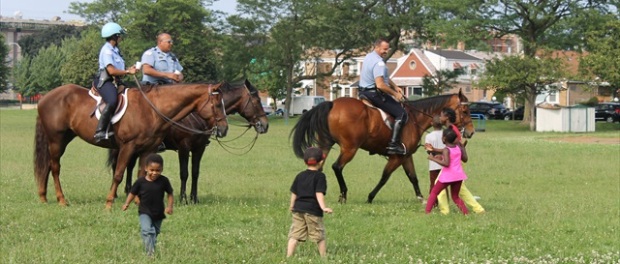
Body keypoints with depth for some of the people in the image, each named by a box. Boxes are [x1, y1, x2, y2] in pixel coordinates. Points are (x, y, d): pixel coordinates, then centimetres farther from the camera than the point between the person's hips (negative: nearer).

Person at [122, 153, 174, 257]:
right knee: (147, 230, -23)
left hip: (158, 213, 2)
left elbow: (170, 194, -1)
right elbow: (133, 193, -1)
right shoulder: (140, 181, -12)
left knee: (155, 232, 19)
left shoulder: (164, 181, -10)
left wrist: (169, 206, -13)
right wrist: (127, 203, -15)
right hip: (145, 212, -2)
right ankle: (150, 252, -23)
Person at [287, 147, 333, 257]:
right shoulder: (320, 176, -5)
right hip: (313, 211, -4)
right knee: (319, 236, 8)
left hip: (298, 209, 4)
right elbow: (319, 193, -16)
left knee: (294, 235, 3)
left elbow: (294, 193, 15)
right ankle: (324, 256, 15)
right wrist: (323, 207, -22)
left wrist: (292, 206, 28)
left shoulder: (300, 176, 11)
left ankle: (289, 256, -3)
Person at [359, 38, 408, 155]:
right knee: (401, 113, -9)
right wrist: (395, 94, -18)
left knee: (396, 105, 27)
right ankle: (394, 144, -17)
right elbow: (380, 85, -30)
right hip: (374, 94, -11)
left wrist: (395, 87, 13)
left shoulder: (369, 57, 13)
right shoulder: (379, 63, -21)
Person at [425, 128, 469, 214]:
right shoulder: (458, 147, 4)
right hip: (458, 175, 6)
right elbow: (465, 159, 14)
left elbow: (446, 163, -25)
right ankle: (465, 212, 4)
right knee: (455, 196, 19)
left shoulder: (446, 150, -14)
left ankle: (427, 211, 6)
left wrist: (433, 159, -18)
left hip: (447, 176, -5)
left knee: (434, 192, 11)